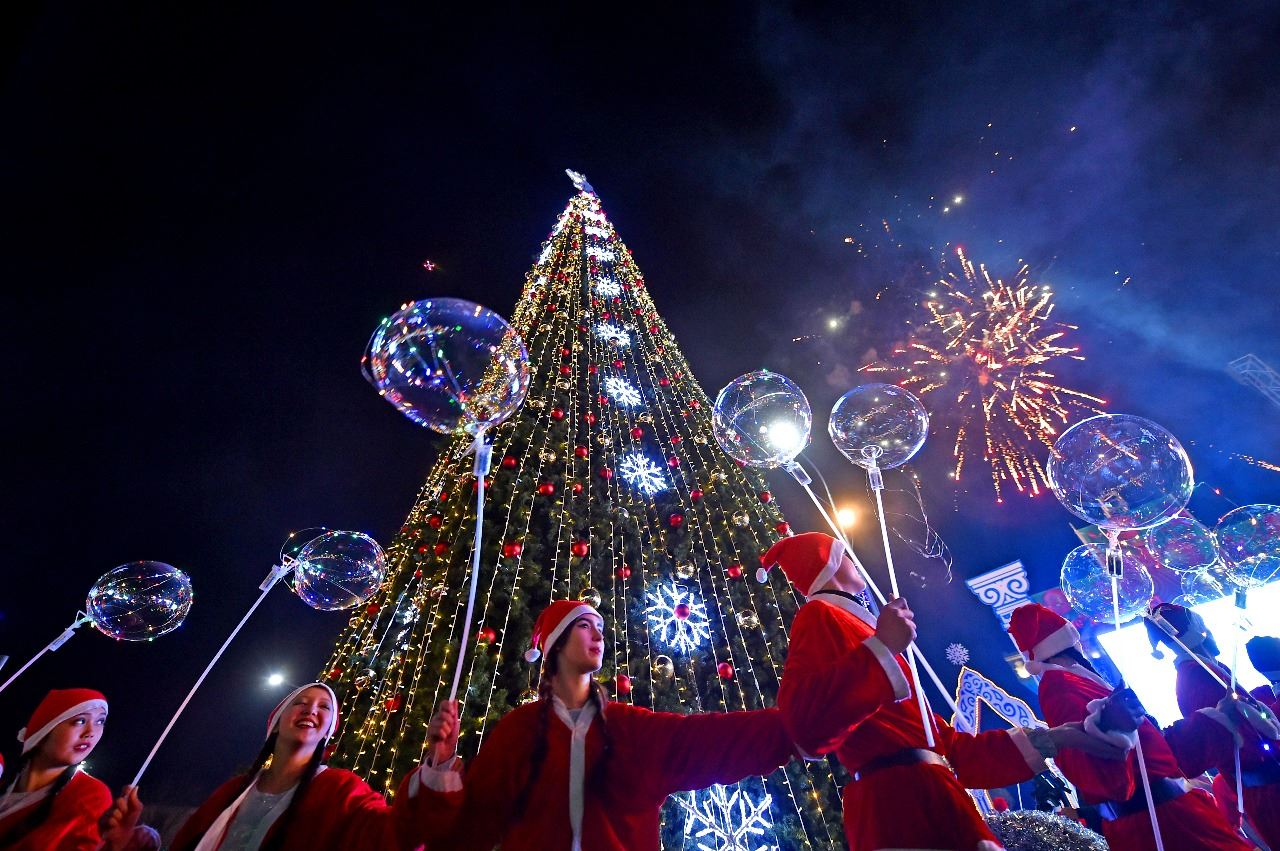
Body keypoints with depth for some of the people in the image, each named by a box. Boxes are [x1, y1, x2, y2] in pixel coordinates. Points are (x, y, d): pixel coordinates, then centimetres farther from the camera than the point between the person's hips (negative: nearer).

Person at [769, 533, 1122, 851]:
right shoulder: (820, 617, -5)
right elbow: (807, 723, -24)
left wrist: (1053, 738, 22)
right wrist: (882, 647, -21)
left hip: (924, 801, 10)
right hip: (899, 805, -10)